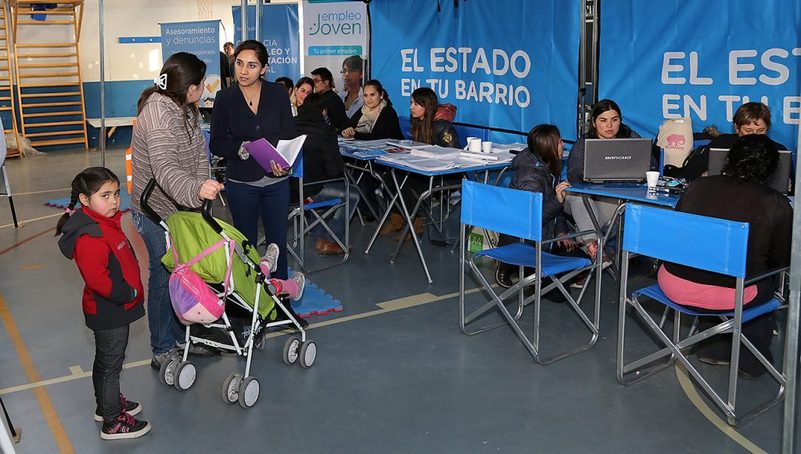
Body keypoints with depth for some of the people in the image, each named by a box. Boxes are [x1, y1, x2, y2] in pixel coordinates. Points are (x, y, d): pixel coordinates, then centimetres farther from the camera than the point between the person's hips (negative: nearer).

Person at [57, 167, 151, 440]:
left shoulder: (107, 222, 4)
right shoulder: (89, 238, -28)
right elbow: (97, 279, -32)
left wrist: (131, 291, 16)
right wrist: (128, 293, -22)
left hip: (116, 307, 10)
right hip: (108, 313, -10)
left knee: (106, 360, 24)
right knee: (110, 363, 4)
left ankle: (107, 404, 43)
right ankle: (113, 423, 18)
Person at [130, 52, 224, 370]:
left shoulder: (184, 109, 5)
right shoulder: (158, 113, -26)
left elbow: (199, 152, 1)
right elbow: (165, 169, -40)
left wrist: (203, 186, -15)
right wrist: (196, 189, -58)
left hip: (180, 207, 9)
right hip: (157, 212, -9)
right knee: (165, 276, 1)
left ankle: (181, 337, 33)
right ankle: (163, 351, 15)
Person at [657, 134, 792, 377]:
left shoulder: (697, 185, 2)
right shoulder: (776, 204, -7)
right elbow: (783, 260, 4)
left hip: (674, 285, 3)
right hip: (727, 298, -3)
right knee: (767, 283, 28)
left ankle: (714, 349, 41)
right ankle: (752, 360, 36)